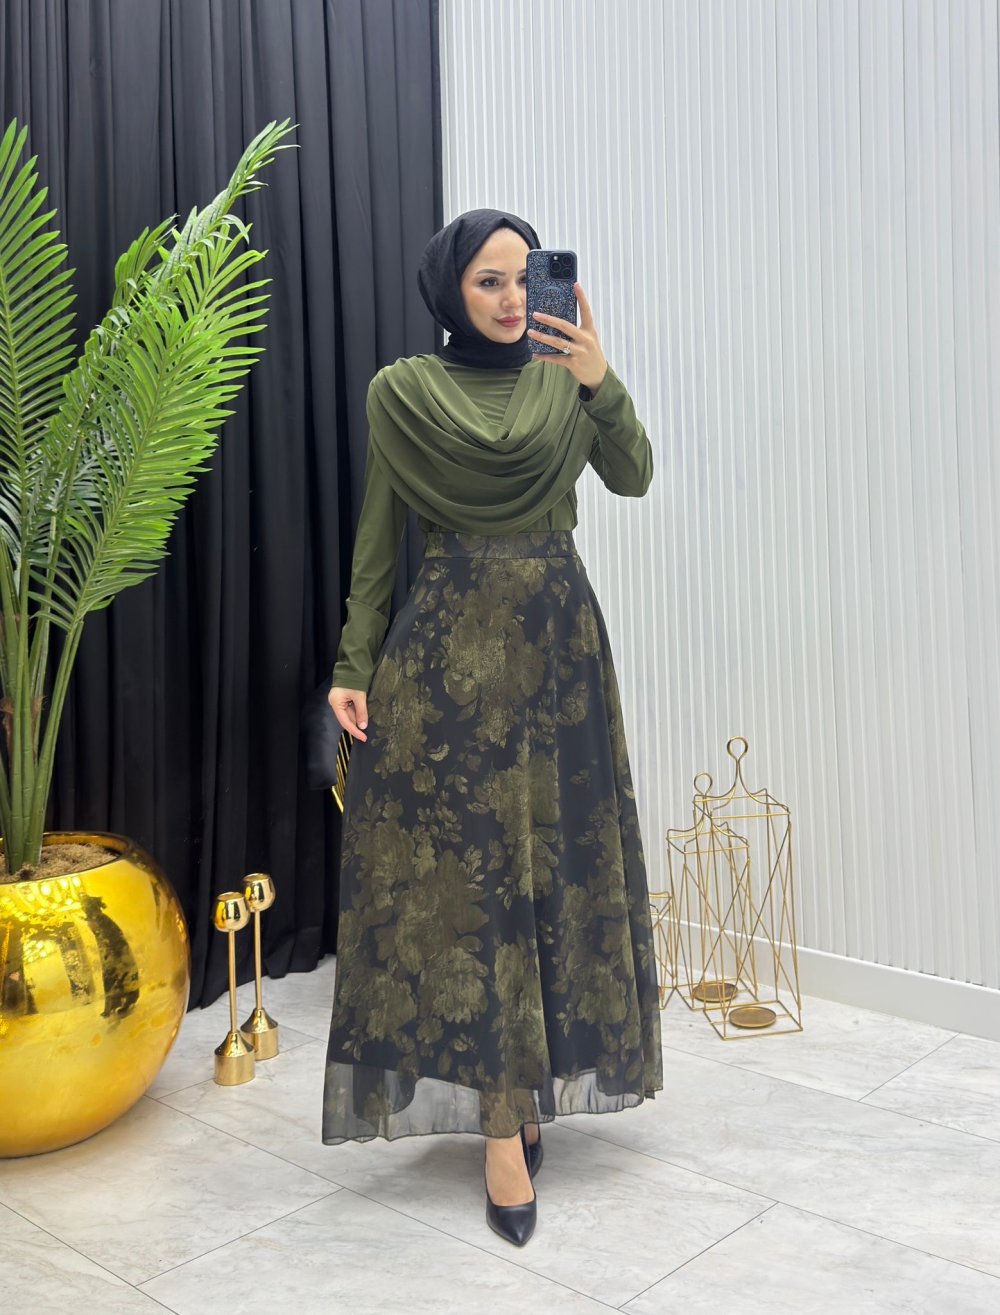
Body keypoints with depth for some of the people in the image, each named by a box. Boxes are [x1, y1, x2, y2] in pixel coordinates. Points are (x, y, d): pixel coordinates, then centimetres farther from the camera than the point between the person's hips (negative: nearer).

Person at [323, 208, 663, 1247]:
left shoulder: (564, 379, 9)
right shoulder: (402, 390, 3)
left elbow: (632, 478, -5)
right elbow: (376, 540, 2)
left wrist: (599, 381, -20)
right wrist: (353, 666, -3)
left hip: (557, 641, 3)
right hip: (450, 645, -3)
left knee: (555, 854, 7)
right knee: (469, 864, -4)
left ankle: (527, 1084, 24)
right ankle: (505, 1121, 3)